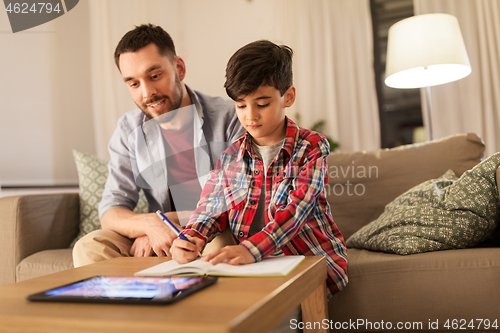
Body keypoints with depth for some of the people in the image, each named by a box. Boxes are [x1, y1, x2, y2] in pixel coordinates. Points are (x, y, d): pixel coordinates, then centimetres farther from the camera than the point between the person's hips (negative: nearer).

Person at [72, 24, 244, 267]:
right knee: (89, 248, -22)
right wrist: (151, 224, -27)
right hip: (157, 238, 3)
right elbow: (110, 212, -4)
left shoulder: (228, 117, -10)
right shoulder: (128, 131, 1)